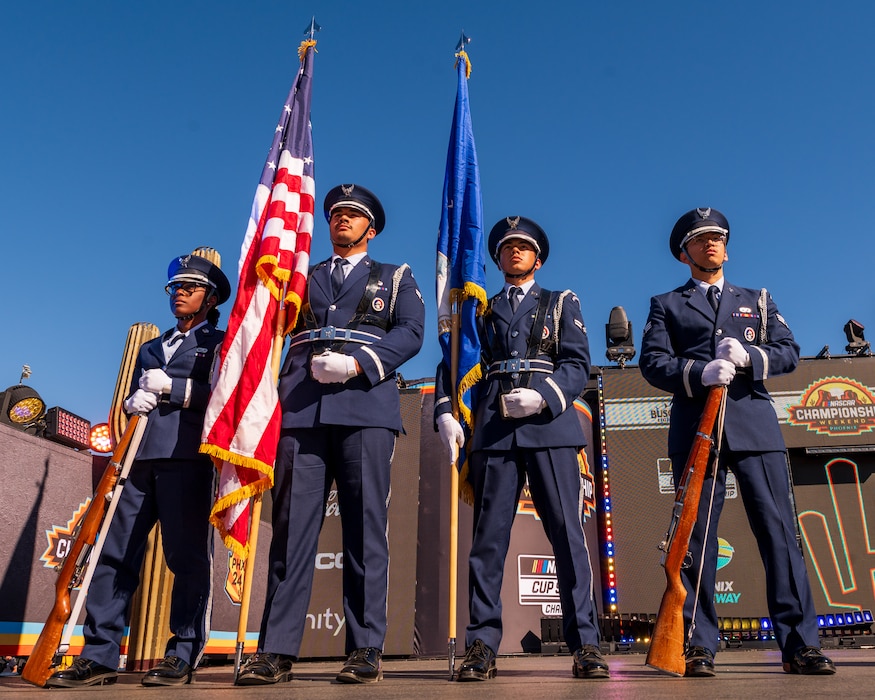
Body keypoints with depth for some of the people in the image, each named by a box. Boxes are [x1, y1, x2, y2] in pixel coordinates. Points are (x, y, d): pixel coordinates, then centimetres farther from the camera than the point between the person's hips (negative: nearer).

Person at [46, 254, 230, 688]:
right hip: (140, 457, 6)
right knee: (114, 553, 2)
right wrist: (135, 402, 2)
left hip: (188, 456, -6)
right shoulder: (150, 349, 30)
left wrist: (170, 386, -6)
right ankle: (99, 656, 7)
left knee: (188, 556, -6)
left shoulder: (219, 343, 12)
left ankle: (183, 656, 0)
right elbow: (130, 403, 25)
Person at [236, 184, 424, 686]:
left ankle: (366, 650, 2)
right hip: (301, 409, 2)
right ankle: (276, 651, 1)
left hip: (365, 407, -2)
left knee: (365, 527, -3)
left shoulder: (395, 278, 20)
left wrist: (359, 363, -11)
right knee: (292, 525, -2)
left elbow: (410, 332, 3)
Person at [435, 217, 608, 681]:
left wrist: (543, 396, -14)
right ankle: (481, 646, 5)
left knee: (567, 532, -5)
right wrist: (445, 412, -5)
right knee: (488, 535, -1)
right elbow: (452, 364, 13)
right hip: (493, 430, 1)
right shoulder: (481, 310, 22)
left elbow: (578, 364, 4)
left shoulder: (561, 304, 18)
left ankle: (584, 644, 2)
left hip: (549, 426, -1)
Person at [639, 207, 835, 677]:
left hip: (755, 425, 2)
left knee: (779, 530, -4)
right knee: (696, 536, -2)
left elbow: (789, 351, 12)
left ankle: (799, 644, 3)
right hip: (695, 428, -1)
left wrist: (749, 355, -9)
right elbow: (652, 363, 3)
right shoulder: (666, 306, 16)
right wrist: (699, 373, -15)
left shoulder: (757, 301, 24)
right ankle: (699, 646, 4)